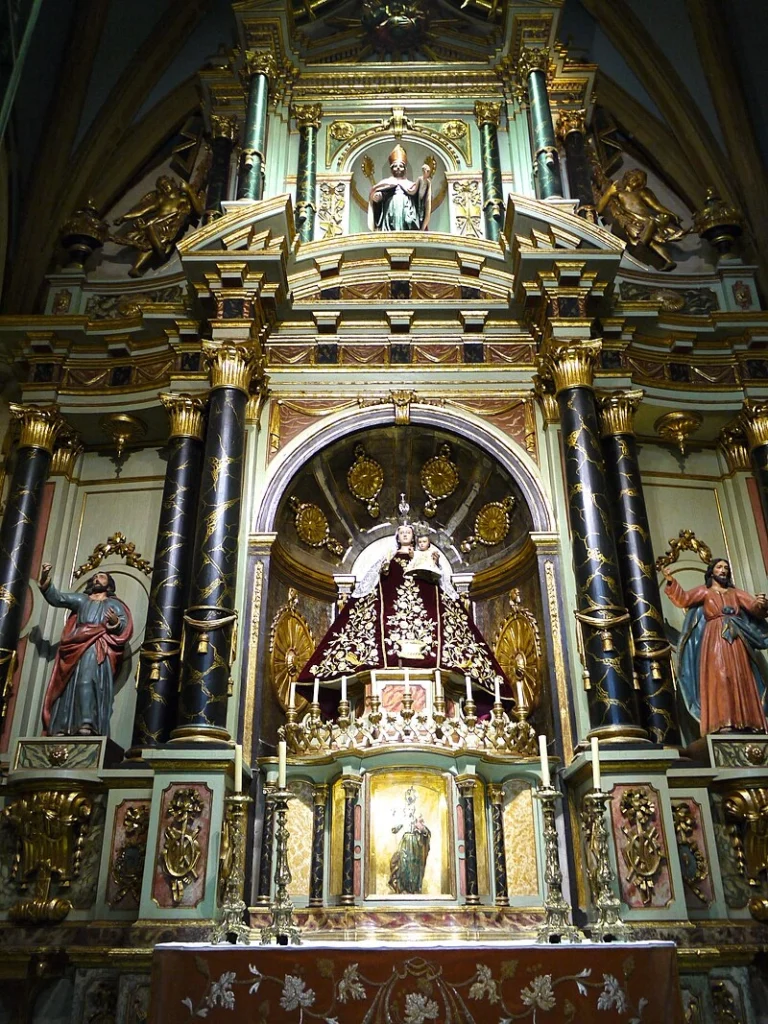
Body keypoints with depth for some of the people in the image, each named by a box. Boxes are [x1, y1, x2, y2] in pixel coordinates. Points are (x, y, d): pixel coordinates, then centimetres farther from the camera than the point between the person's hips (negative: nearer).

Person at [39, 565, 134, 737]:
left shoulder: (114, 604, 20)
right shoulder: (80, 599, 27)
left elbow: (126, 629, 6)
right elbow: (56, 597, 11)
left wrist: (116, 623, -16)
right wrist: (45, 582, -6)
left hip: (98, 649, -4)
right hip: (76, 648, 4)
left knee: (87, 680, -24)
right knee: (68, 686, -7)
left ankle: (87, 725, -35)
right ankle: (61, 728, -10)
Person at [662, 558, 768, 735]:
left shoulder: (735, 593, 21)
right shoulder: (704, 591, 12)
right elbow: (684, 599, -4)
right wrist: (671, 582, -18)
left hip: (736, 641, 4)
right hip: (715, 641, -4)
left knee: (741, 679, -1)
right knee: (719, 677, -15)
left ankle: (745, 722, -1)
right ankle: (723, 723, -23)